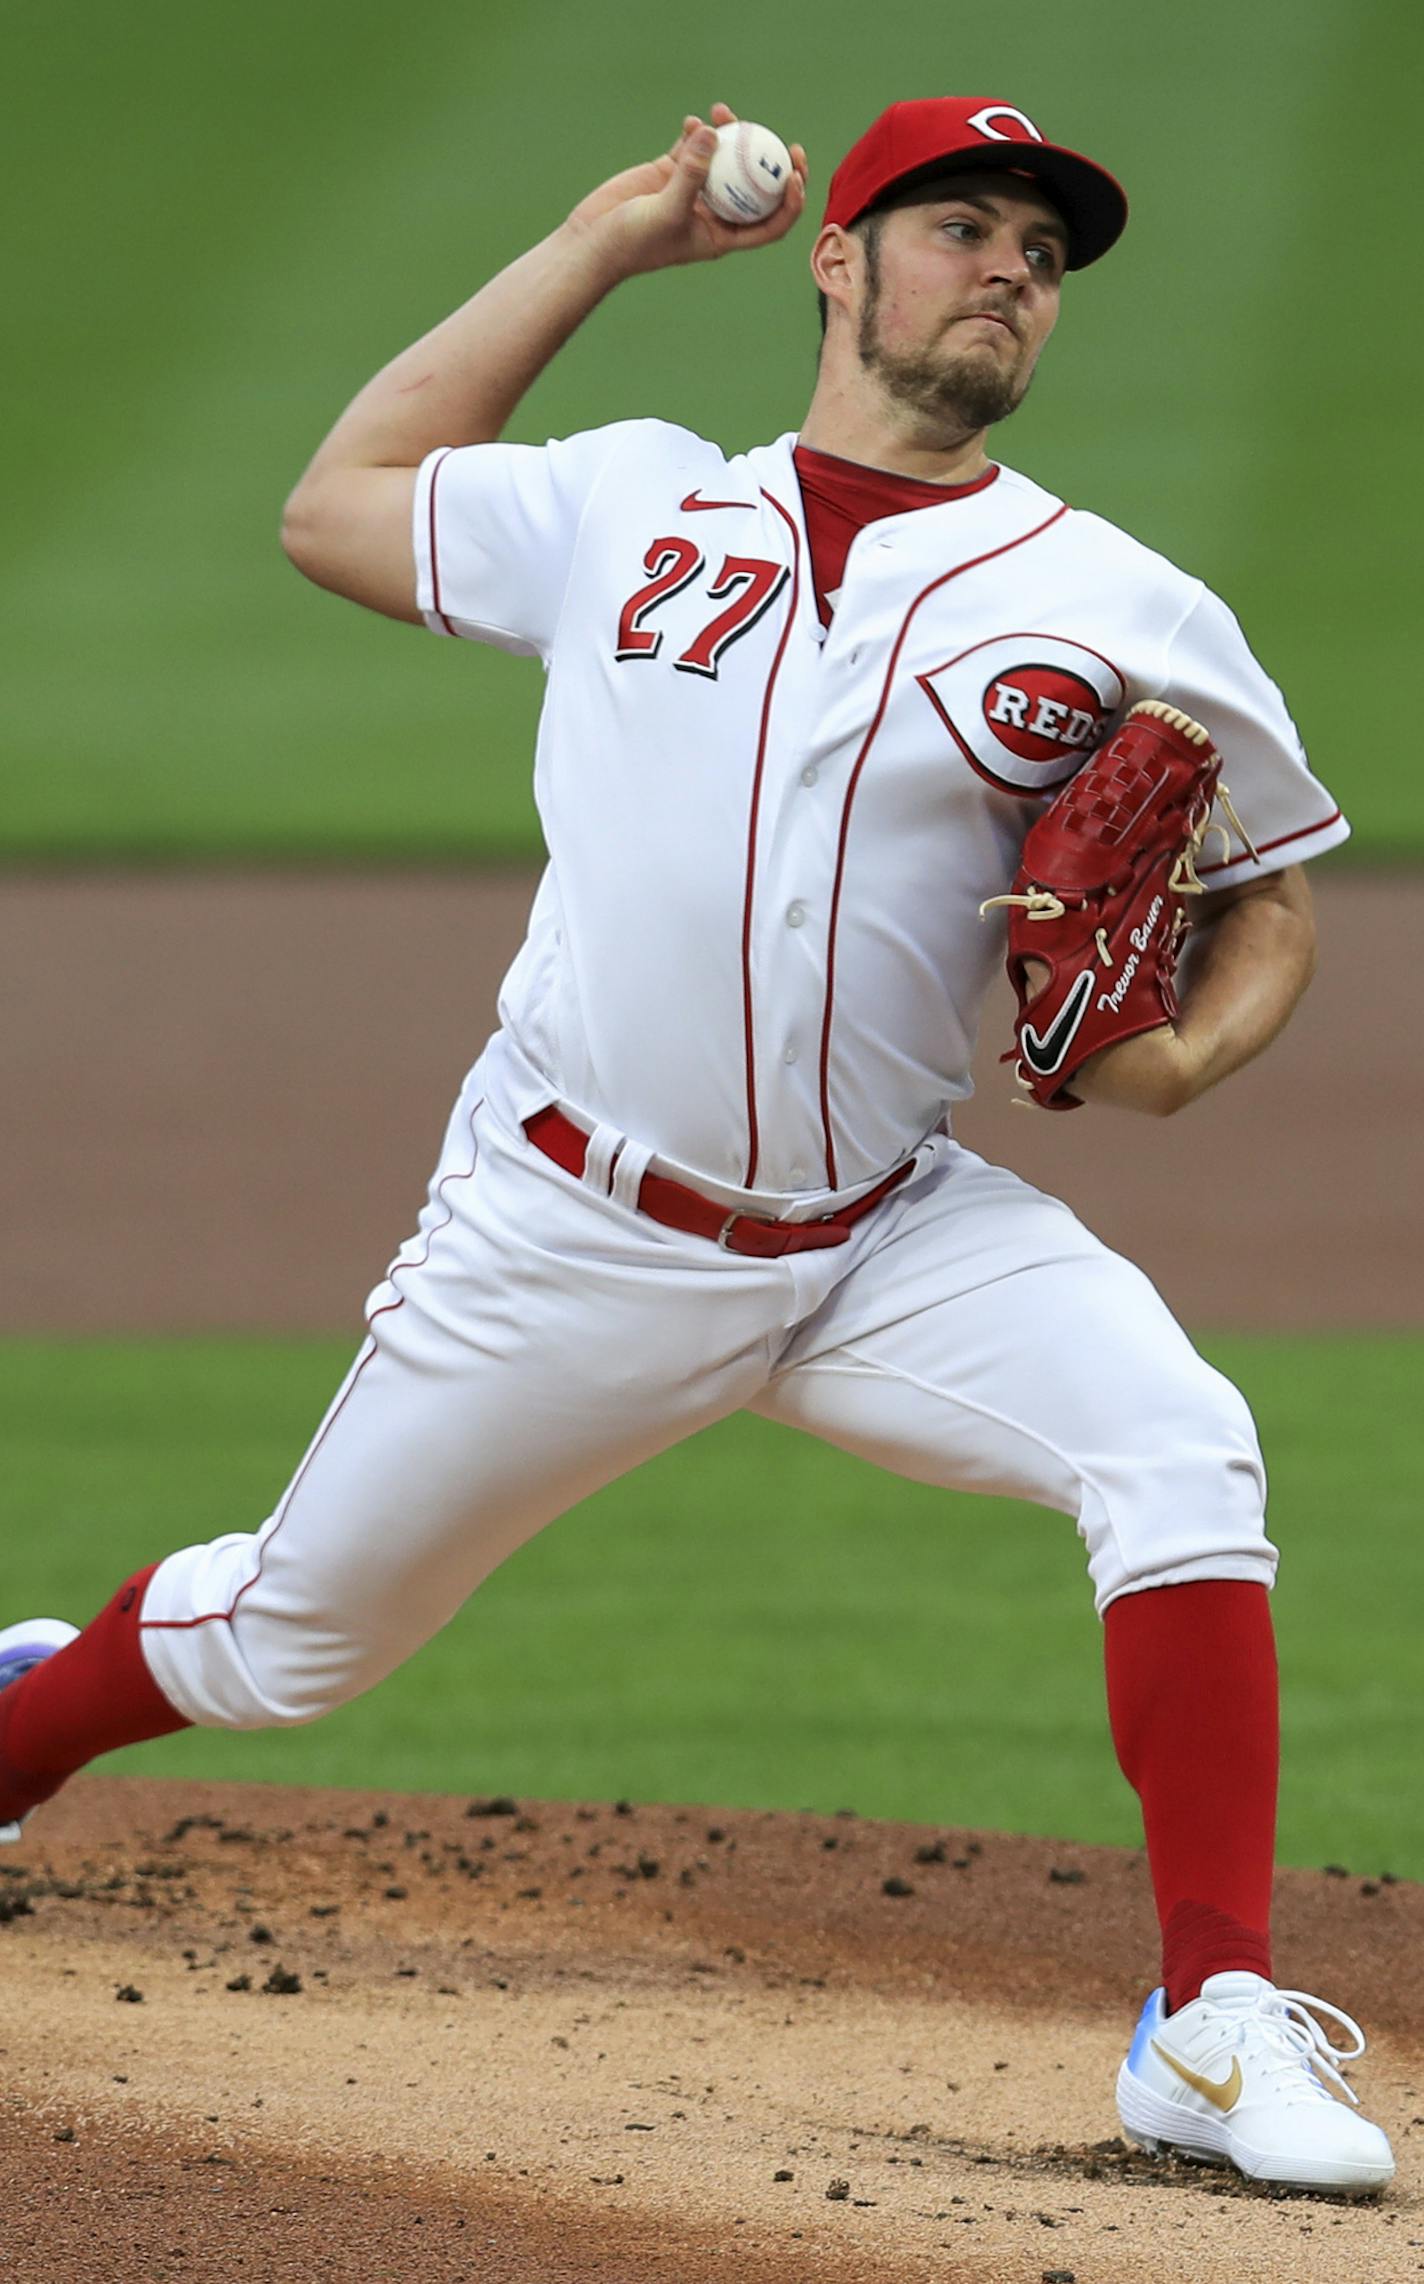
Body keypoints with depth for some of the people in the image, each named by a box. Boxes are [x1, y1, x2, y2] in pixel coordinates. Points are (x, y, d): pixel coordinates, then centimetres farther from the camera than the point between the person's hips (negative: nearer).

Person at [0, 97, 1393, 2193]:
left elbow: (1269, 894, 11)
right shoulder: (629, 506, 5)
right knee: (291, 1639, 9)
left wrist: (1184, 1055, -13)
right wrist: (601, 246, 14)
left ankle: (1219, 2026, -25)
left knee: (1178, 1452, -26)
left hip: (887, 1238, 0)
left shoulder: (1130, 619, 1)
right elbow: (337, 507, 17)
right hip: (568, 1230, 0)